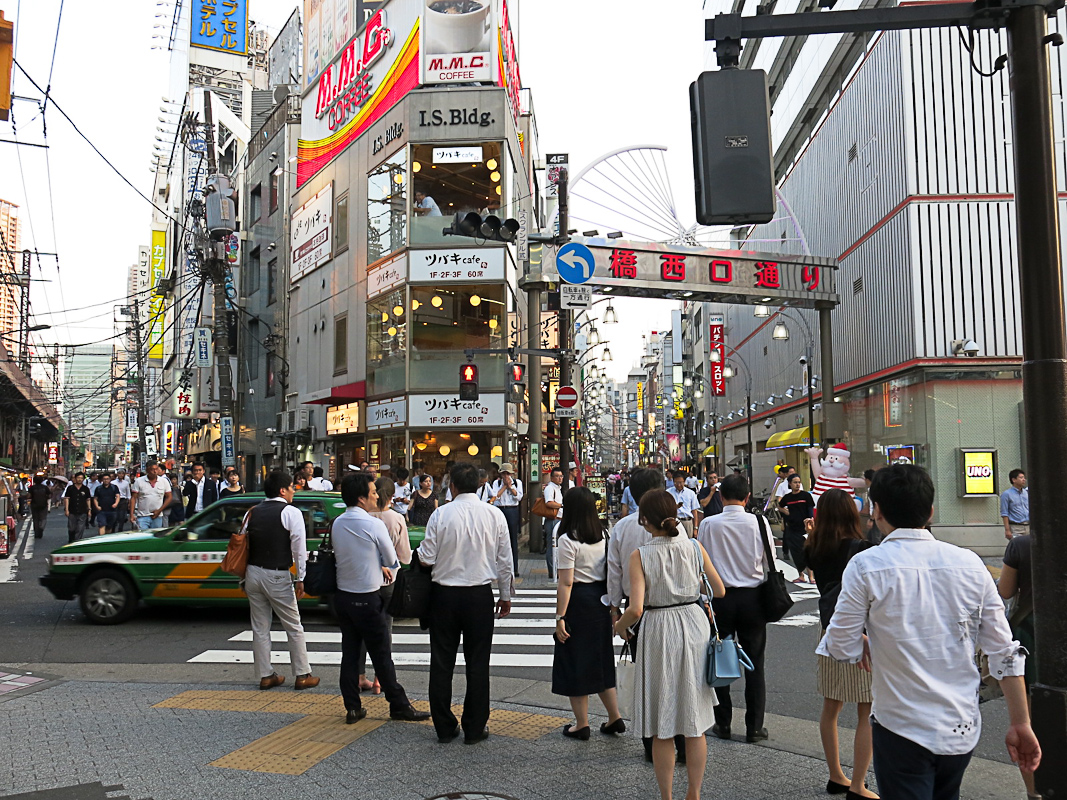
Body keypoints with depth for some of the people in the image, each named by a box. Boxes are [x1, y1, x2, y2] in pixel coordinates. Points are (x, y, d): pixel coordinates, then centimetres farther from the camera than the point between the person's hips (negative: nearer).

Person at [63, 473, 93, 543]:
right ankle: (70, 541, 28)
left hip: (82, 513, 0)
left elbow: (88, 500, 11)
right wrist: (66, 509, -4)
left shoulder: (86, 489, 5)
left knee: (80, 529, -3)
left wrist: (89, 510, 8)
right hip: (72, 512, 0)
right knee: (71, 528, 8)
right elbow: (66, 498, 2)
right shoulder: (70, 488, 2)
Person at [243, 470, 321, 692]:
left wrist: (243, 578, 15)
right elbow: (299, 548, -13)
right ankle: (302, 675, 9)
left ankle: (266, 675, 18)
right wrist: (300, 579, -10)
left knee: (260, 628, 13)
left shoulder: (252, 512, 10)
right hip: (277, 576, -6)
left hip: (253, 573, 6)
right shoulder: (291, 512, -7)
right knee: (294, 628, 5)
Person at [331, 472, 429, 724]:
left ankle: (352, 707, 17)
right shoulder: (374, 525, -16)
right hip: (368, 598, -6)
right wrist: (388, 573, 17)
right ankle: (399, 706, 12)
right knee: (381, 655, 2)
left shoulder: (337, 524, 4)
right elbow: (393, 561, -5)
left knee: (350, 653, 12)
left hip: (342, 596, 7)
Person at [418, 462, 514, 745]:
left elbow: (426, 558, -8)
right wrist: (506, 596, 13)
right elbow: (504, 560, 1)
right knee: (478, 663, 9)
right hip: (480, 595, 1)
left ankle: (444, 728, 18)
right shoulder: (494, 515, -4)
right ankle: (474, 728, 15)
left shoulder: (441, 514, -10)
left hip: (444, 594, -1)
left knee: (442, 663, 10)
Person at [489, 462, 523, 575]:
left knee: (513, 539, 1)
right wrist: (505, 486, -5)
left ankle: (514, 568, 5)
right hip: (500, 511, 0)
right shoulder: (497, 483, 9)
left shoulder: (517, 482, 9)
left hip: (513, 511, 0)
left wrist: (510, 486, -8)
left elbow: (519, 497, -3)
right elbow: (496, 496, -5)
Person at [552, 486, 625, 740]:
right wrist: (613, 607, 17)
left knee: (575, 663, 6)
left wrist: (560, 617, -14)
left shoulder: (568, 540, -15)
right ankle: (615, 717, 20)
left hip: (578, 603, -7)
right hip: (601, 600, 7)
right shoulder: (603, 536, 4)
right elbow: (611, 574, 9)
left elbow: (566, 582, -17)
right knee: (600, 660, 18)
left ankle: (582, 724, 14)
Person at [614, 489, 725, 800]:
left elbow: (636, 609, -20)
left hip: (659, 634, -3)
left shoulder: (640, 556, -14)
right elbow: (719, 591, 4)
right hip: (694, 626, 3)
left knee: (662, 729, 10)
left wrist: (620, 626, 0)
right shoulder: (694, 548, -4)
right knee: (695, 723, 15)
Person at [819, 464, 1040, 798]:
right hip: (963, 729, 5)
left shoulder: (866, 565, -14)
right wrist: (1020, 724, 8)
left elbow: (842, 649, -10)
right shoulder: (970, 564, -2)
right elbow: (1006, 653, 0)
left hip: (902, 730, -5)